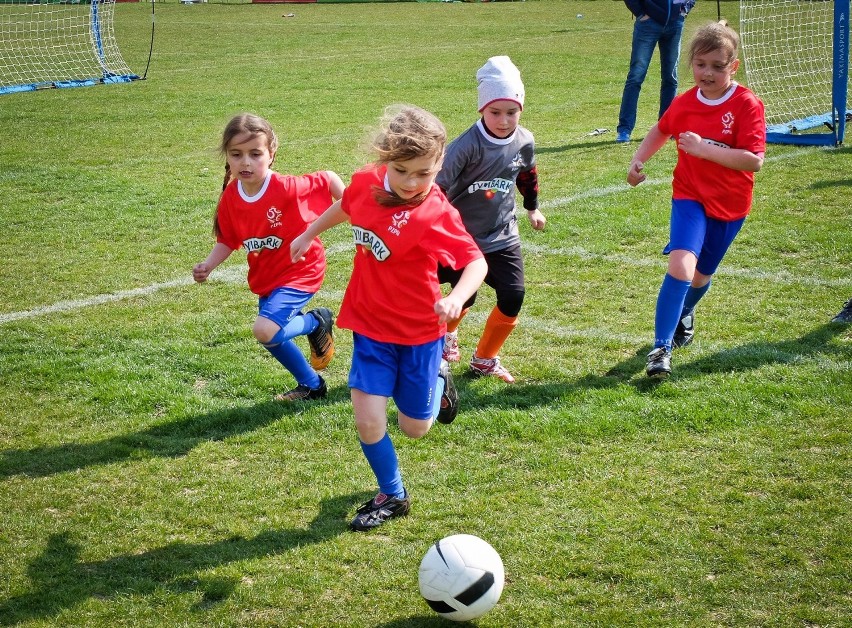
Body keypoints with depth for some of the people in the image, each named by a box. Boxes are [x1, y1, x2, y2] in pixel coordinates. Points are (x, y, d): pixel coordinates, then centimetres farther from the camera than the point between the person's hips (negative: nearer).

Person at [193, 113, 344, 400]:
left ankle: (317, 321, 5)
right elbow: (227, 240, 1)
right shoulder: (230, 198, -11)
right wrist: (208, 265, -14)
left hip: (299, 270, -7)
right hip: (266, 277, 7)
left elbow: (327, 178, -13)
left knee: (266, 330, -25)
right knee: (275, 335, 19)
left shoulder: (286, 187, -27)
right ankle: (311, 385, 44)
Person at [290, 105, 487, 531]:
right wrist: (309, 234, 26)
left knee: (414, 428, 10)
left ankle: (437, 382, 44)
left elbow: (476, 261, -22)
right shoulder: (365, 182, -9)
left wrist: (456, 298, -40)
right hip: (370, 325, 3)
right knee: (368, 420, -6)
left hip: (419, 330, -3)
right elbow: (345, 207, 14)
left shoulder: (436, 213, -23)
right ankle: (391, 496, 18)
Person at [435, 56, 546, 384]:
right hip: (463, 237, -4)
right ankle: (445, 335, 38)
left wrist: (532, 208, 30)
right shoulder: (467, 145, -23)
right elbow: (438, 187, -23)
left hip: (503, 236, 4)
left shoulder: (524, 142, -5)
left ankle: (485, 360, 19)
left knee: (513, 298, -4)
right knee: (463, 299, 2)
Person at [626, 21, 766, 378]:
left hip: (730, 205, 0)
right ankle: (661, 349, -18)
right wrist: (638, 162, 5)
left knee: (702, 275, 17)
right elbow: (661, 130, 19)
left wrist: (704, 148, -31)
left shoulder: (747, 105, -16)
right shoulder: (684, 104, -4)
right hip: (690, 197, 0)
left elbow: (754, 160, -26)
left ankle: (684, 316, 52)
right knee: (681, 266, -23)